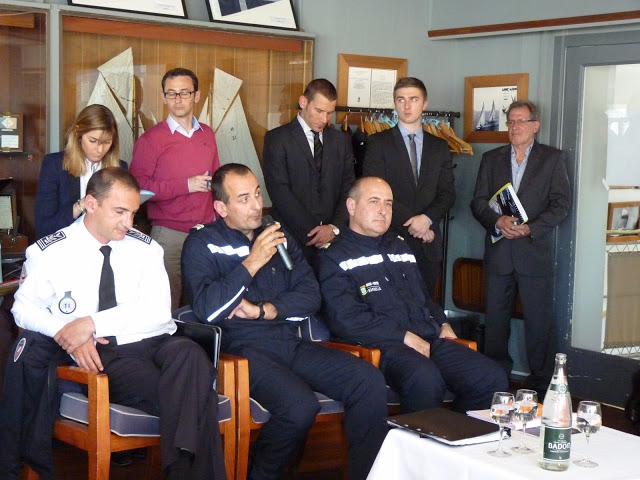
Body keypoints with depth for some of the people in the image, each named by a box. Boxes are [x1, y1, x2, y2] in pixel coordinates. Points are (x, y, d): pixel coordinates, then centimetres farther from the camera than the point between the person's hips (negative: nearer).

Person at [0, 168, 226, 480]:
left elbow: (158, 311, -4)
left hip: (149, 346, 0)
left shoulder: (146, 249, 8)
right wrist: (70, 335, -15)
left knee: (188, 353, -33)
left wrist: (93, 323, -16)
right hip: (99, 357, 0)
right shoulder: (50, 252, 6)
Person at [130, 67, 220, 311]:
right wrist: (186, 185, -13)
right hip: (169, 234, -4)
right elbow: (139, 186, -9)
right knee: (167, 306, -2)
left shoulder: (207, 135, 12)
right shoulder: (151, 139, -2)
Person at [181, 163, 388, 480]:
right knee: (301, 406, -32)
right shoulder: (202, 245, 4)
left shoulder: (280, 238, 20)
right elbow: (206, 308, -11)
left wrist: (263, 310, -5)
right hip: (244, 347, -5)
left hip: (291, 343, 5)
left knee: (369, 381, -18)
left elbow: (311, 296, 10)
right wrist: (252, 263, -13)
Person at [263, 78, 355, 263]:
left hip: (334, 240, 3)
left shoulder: (341, 140, 12)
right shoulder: (277, 139, -2)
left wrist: (335, 227, -8)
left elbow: (348, 188, 8)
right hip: (292, 240, -3)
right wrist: (311, 233, -13)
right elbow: (280, 192, -10)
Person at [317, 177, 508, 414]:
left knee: (494, 379, -14)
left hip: (432, 340, 7)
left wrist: (442, 323, 14)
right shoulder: (334, 258, 3)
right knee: (425, 379, -38)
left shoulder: (400, 247, 26)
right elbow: (345, 319, -11)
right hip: (383, 346, -7)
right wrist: (404, 336, -14)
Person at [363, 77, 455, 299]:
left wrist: (427, 218, -11)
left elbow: (447, 193, 8)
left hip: (428, 244, 3)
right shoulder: (378, 143, 2)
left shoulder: (439, 147, 14)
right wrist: (410, 222, -12)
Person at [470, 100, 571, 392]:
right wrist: (498, 221, -13)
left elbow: (561, 204, -2)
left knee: (540, 321, -2)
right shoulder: (491, 159, 13)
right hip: (499, 253, 3)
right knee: (495, 320, 8)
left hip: (536, 252, -3)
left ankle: (541, 386, 7)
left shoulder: (552, 159, 5)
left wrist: (530, 228, -15)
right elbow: (478, 202, 7)